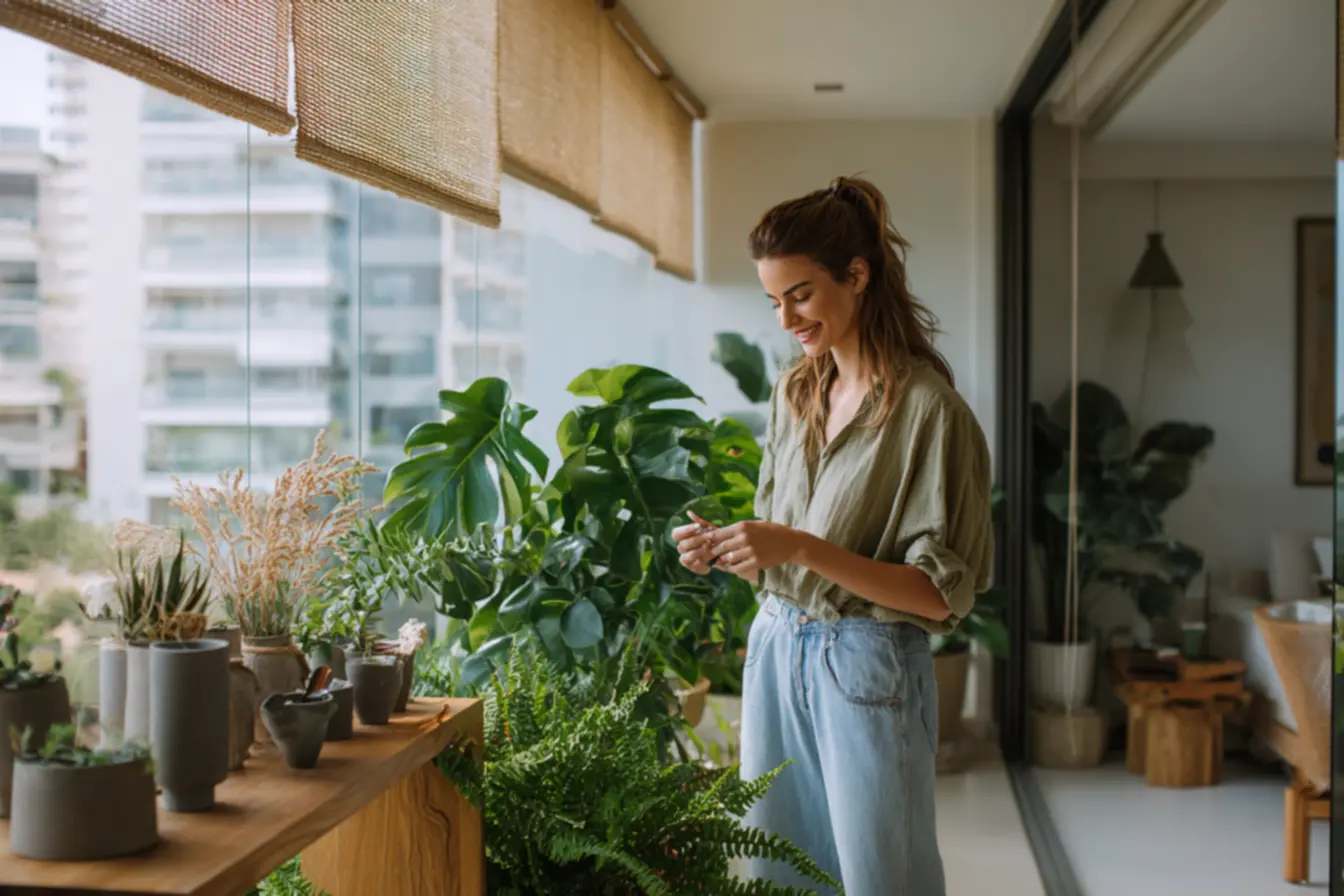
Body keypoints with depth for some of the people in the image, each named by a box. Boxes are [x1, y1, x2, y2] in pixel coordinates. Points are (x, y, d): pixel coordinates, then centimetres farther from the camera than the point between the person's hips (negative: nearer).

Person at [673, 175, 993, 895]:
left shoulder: (927, 408, -13)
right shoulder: (795, 393, 8)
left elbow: (941, 593, -15)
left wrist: (804, 548, -23)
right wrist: (727, 550, -5)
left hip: (867, 669, -6)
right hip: (776, 651, 6)